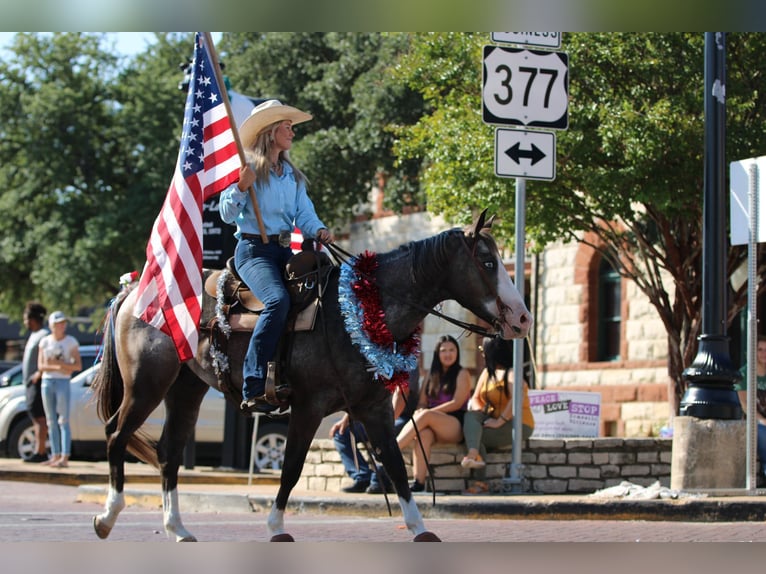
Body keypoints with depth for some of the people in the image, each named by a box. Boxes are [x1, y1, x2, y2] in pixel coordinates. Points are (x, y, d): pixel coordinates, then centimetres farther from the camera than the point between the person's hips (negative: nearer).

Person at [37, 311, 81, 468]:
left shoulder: (71, 342, 0)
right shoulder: (45, 342, 8)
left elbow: (78, 366, -4)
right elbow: (40, 366, 5)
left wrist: (59, 363, -14)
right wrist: (57, 368, -10)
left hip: (63, 383, -4)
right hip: (47, 382, 4)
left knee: (63, 421, -9)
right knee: (51, 422, 5)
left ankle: (64, 458, -13)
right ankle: (55, 456, 8)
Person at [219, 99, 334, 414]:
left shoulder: (293, 175, 20)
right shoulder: (246, 167, 0)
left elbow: (304, 213, 11)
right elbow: (227, 213, -6)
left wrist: (319, 230, -10)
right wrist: (241, 187, -23)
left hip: (284, 250, 7)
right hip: (253, 249, -7)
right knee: (278, 299, -33)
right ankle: (253, 391, -37)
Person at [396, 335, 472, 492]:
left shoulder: (462, 374, 7)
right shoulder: (431, 376, 22)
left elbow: (457, 403, -6)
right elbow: (422, 403, 15)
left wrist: (426, 412, -14)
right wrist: (419, 412, -11)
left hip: (456, 425, -3)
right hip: (433, 426, 4)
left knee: (425, 416, -33)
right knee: (424, 433, -34)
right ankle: (418, 482, -48)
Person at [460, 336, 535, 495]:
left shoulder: (512, 373, -9)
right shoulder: (487, 373, 18)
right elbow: (475, 398, 12)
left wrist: (499, 421, -27)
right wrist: (479, 413, -11)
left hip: (518, 425, -7)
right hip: (493, 420, 7)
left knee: (474, 435, -23)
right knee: (470, 415, -23)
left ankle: (480, 483, -28)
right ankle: (474, 455, -47)